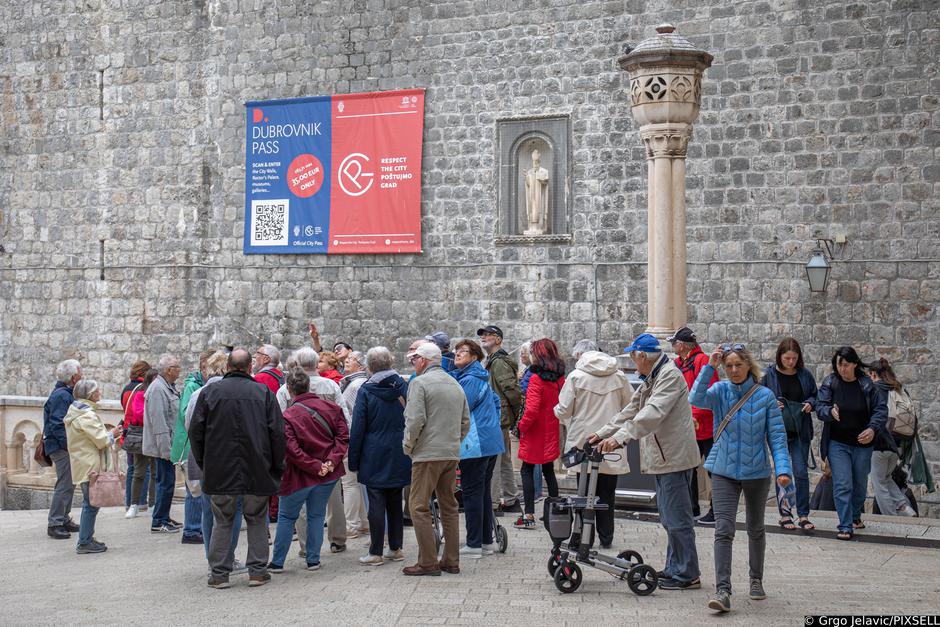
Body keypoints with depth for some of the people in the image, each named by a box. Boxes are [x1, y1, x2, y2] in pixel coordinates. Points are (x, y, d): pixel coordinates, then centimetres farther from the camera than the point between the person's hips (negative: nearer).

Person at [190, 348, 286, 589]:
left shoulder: (210, 392, 1)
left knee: (222, 521, 9)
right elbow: (278, 433, -3)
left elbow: (196, 431, 1)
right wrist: (277, 467, 6)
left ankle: (219, 573, 9)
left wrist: (203, 462, 13)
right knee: (257, 519, 12)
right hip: (257, 470, 0)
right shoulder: (264, 392, 0)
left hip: (220, 471, 0)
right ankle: (257, 571, 12)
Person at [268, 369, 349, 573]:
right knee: (317, 516, 15)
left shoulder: (288, 417, -15)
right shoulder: (331, 408, -1)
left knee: (286, 517, 11)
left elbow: (292, 451, -19)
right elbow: (343, 437, -3)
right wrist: (331, 461, -10)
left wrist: (315, 467, -13)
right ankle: (313, 560, 15)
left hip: (299, 476, -3)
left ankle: (277, 562, 16)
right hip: (329, 475, 3)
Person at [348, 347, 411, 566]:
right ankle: (396, 548, 18)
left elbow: (358, 428, -7)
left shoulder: (366, 391, -9)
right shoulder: (404, 386, 2)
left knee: (376, 503, -1)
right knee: (395, 502, 13)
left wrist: (353, 460, -1)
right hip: (399, 456, 4)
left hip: (375, 456, -4)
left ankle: (376, 553, 1)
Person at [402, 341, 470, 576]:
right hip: (452, 455, 8)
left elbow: (415, 420, -16)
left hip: (428, 453, -7)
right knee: (449, 506, 13)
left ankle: (428, 562, -4)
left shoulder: (419, 383, -8)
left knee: (419, 506, -2)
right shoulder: (456, 384, 15)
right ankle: (451, 561, 15)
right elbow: (466, 422, 15)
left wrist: (408, 445, -3)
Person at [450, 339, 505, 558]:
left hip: (475, 444, -10)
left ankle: (474, 545, -3)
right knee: (483, 492, 14)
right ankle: (487, 541, 19)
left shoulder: (470, 380, -13)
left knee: (472, 493, -5)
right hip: (491, 441, 10)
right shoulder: (481, 379, 17)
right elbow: (496, 402, 28)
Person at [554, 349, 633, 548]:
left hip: (583, 442, -2)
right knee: (607, 494, 11)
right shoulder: (619, 377, 1)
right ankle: (606, 538, 15)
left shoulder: (576, 376, -6)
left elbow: (564, 410, -7)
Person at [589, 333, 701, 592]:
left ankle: (686, 575, -3)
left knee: (677, 518, -7)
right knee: (669, 517, 16)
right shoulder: (650, 380, 20)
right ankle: (674, 568, 24)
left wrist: (619, 437, -33)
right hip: (663, 458, 11)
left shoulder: (670, 376, -15)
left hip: (674, 457, -11)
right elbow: (631, 411, 25)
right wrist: (603, 433, 19)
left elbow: (653, 413, -27)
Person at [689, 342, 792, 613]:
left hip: (756, 472, 1)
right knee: (723, 530, -12)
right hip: (724, 471, 0)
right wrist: (709, 367, -25)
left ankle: (756, 580, 37)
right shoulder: (720, 391, -4)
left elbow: (777, 436, -6)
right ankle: (723, 590, -15)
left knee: (755, 529, 18)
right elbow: (696, 399, -24)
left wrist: (782, 468, -17)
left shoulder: (765, 396, -6)